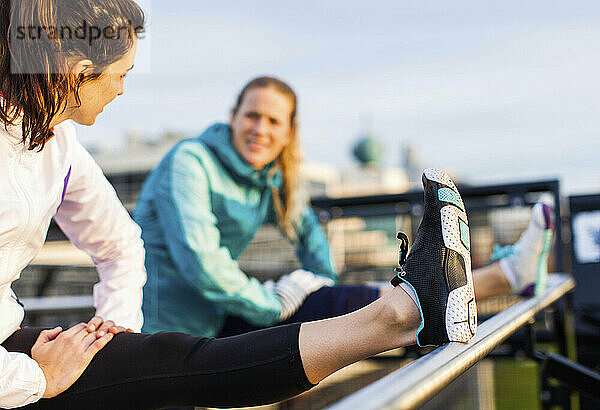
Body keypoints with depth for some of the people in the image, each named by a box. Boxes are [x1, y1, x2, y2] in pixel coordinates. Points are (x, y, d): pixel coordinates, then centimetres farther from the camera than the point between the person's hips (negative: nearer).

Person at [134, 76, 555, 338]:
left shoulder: (266, 177, 6)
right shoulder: (189, 163, -18)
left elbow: (305, 224, 24)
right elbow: (200, 262, -29)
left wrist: (325, 286, 8)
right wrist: (274, 303, -18)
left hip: (216, 315, 7)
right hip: (177, 331, -7)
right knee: (346, 305, -17)